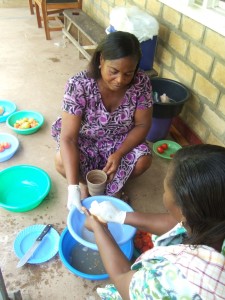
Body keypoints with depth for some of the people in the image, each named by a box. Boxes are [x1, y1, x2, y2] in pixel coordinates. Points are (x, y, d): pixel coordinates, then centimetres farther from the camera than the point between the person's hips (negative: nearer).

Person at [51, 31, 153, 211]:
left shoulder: (142, 83, -21)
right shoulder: (79, 85, -30)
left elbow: (143, 125, -12)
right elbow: (68, 137, -32)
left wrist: (118, 154, -28)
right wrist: (73, 187, -40)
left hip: (120, 141, 2)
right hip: (85, 142, -1)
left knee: (143, 160, -25)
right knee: (61, 161, -29)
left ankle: (115, 185, 10)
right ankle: (85, 182, 8)